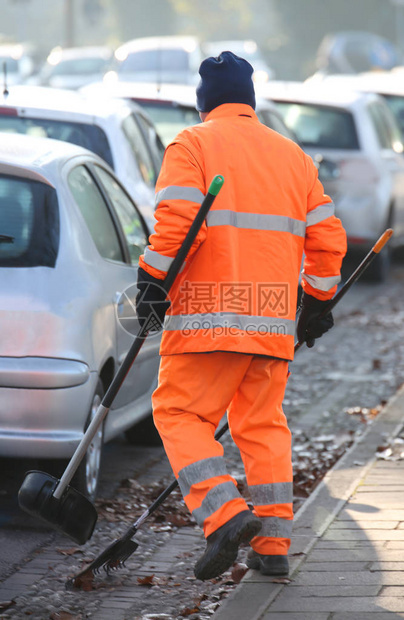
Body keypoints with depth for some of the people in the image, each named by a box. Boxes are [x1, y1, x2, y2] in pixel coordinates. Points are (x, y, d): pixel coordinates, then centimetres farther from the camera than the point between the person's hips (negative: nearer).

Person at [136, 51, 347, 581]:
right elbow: (326, 236, 15)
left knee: (180, 413, 1)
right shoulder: (293, 155, 17)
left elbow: (176, 219, -13)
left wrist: (153, 280, -10)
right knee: (263, 423, 13)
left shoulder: (192, 145, 2)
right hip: (274, 319, 5)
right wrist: (317, 301, 23)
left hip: (208, 315, -5)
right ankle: (273, 543, 10)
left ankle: (225, 514, -17)